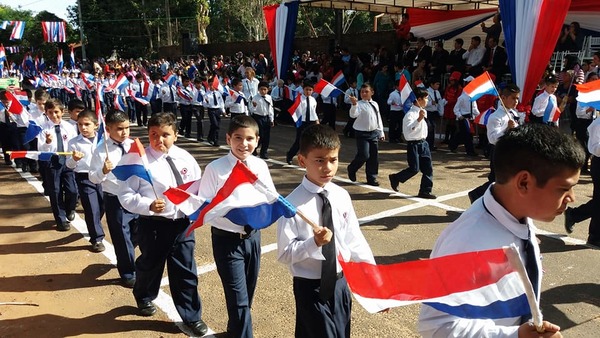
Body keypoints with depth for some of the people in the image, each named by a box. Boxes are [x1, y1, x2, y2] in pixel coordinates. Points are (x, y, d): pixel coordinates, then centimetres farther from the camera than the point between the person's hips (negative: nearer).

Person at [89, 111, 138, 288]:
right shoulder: (101, 151, -11)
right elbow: (93, 178, -10)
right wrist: (103, 171, -28)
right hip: (115, 200, -4)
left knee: (137, 233, 20)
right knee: (122, 237, 9)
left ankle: (124, 258, 50)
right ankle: (128, 273, 28)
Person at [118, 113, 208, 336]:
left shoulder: (185, 158, 0)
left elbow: (198, 187, 10)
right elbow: (125, 195, -12)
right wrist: (148, 205, -25)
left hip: (182, 223, 3)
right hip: (153, 225, -2)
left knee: (186, 272, 9)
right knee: (150, 266, 21)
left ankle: (192, 317, 26)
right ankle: (144, 298, 53)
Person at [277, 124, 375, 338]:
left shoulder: (342, 196, -5)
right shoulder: (293, 204, -19)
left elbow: (355, 240, 1)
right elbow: (285, 254, -15)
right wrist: (314, 242, -31)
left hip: (340, 283, 5)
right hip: (310, 288, -5)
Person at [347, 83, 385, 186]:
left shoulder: (375, 104, 10)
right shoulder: (359, 104, -9)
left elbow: (378, 118, 18)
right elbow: (353, 115, -27)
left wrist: (381, 132, 19)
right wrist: (354, 104, -44)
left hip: (374, 133, 6)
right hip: (362, 133, -6)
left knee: (374, 156, 7)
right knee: (364, 155, -13)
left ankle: (372, 178, 20)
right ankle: (351, 169, 16)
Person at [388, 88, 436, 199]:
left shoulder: (423, 111, 10)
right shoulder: (411, 114, -18)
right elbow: (408, 130, -34)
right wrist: (419, 119, -41)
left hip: (423, 143, 8)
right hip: (413, 144, -8)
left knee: (428, 168, 5)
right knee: (414, 169, -5)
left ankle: (425, 190, 14)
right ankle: (395, 178, 18)